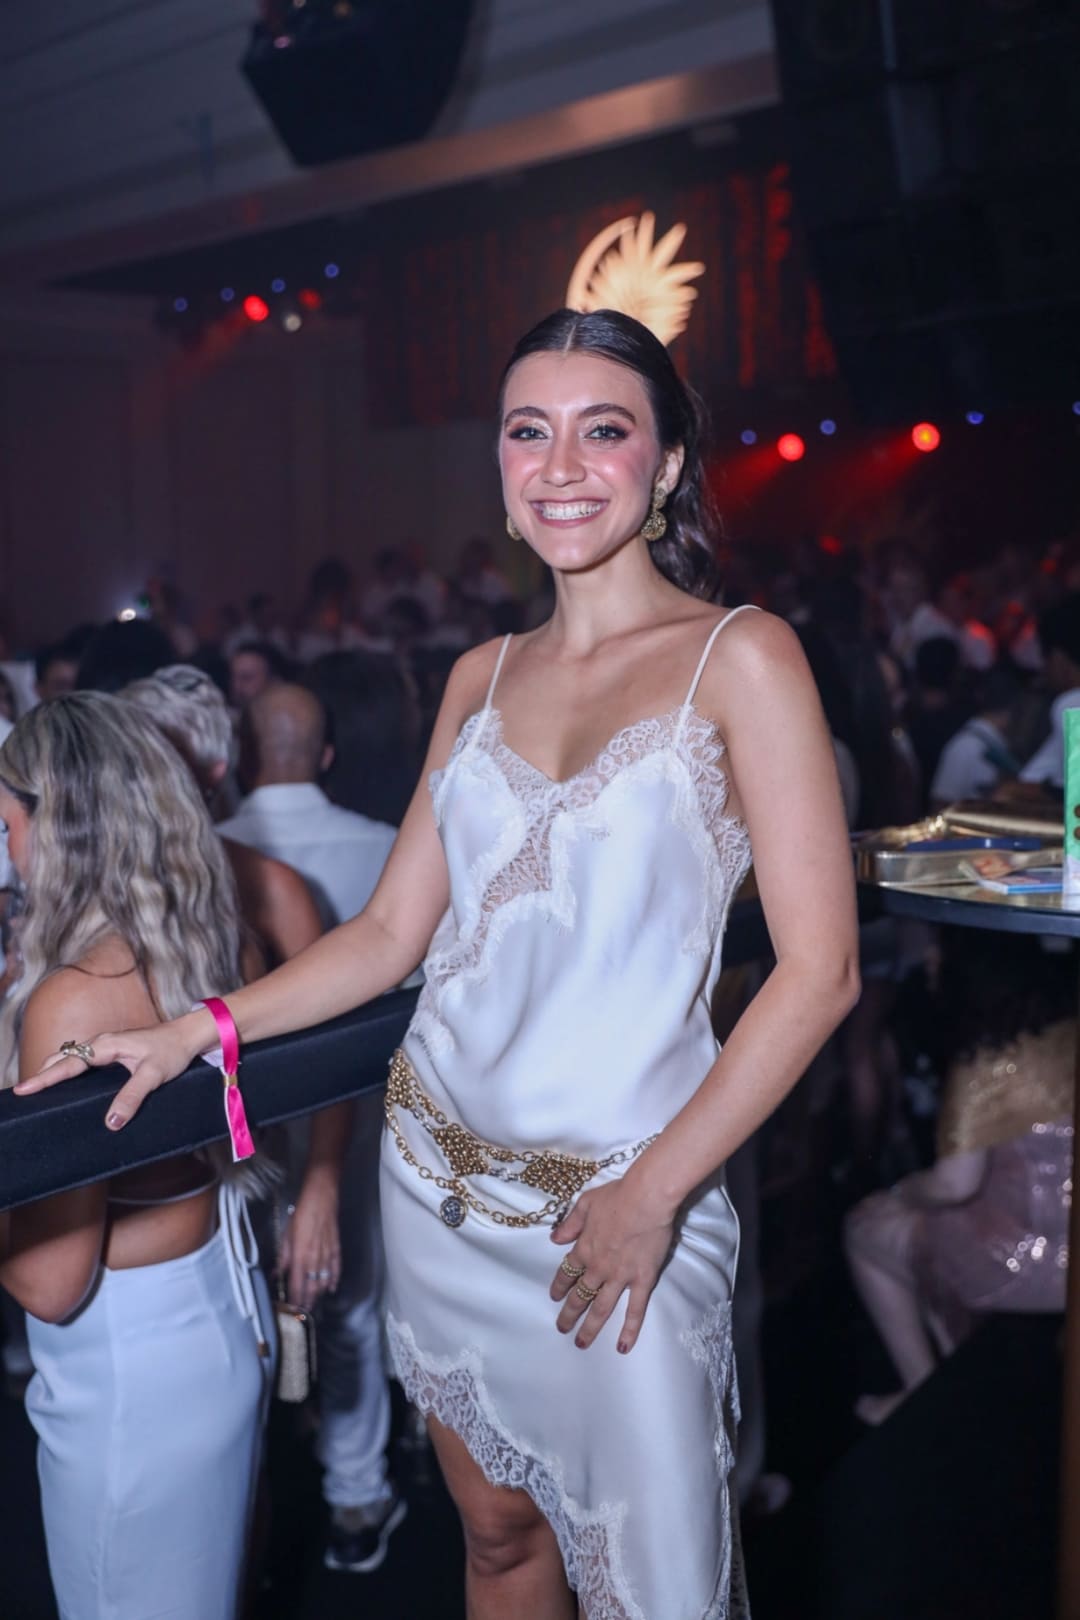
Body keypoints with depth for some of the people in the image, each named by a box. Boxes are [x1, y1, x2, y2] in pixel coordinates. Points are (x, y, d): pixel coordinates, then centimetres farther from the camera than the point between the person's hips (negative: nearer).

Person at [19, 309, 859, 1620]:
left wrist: (653, 1190, -16)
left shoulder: (739, 659, -7)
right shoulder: (482, 678, 8)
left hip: (618, 1199, -4)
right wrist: (193, 1031, 0)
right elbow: (391, 932, 10)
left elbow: (819, 969, -11)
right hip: (441, 1170, 4)